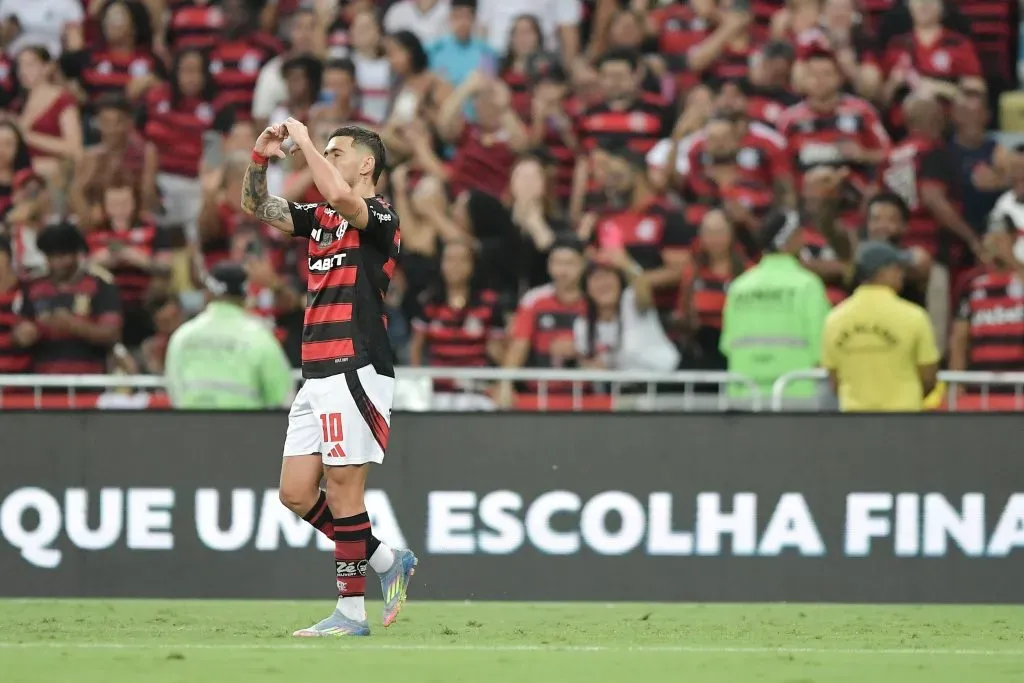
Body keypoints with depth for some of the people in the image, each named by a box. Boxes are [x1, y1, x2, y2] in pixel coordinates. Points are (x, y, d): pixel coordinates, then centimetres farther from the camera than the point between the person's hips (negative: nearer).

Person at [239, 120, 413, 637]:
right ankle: (388, 562, 19)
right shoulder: (320, 219, 17)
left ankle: (351, 612, 0)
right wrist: (260, 158, 5)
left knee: (342, 491, -7)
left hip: (356, 371, -9)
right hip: (316, 376, 9)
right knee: (296, 494, 7)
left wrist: (306, 142, -17)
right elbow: (256, 207, 22)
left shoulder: (381, 217, -7)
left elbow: (339, 195, -28)